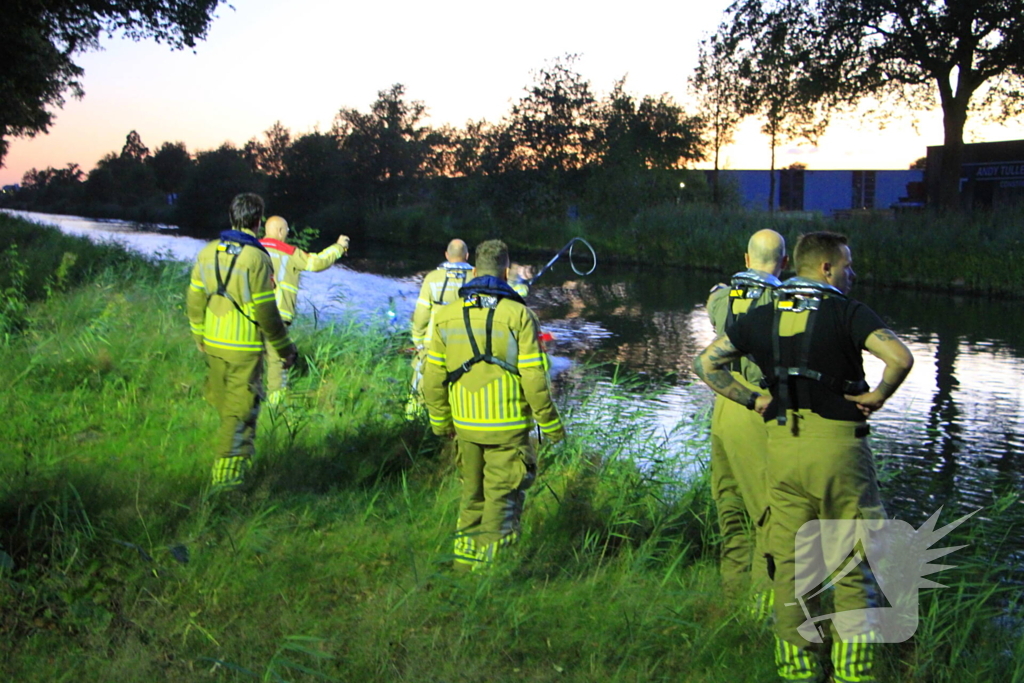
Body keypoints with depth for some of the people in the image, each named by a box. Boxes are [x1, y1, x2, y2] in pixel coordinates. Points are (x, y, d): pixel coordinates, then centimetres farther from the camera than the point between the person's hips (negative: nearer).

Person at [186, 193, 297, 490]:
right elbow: (265, 311, -17)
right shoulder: (256, 258, -17)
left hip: (213, 343, 7)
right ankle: (228, 475, 4)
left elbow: (194, 298, 9)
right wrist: (284, 348, -6)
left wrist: (199, 335, 23)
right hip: (245, 348, -6)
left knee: (224, 405, 20)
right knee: (240, 411, 2)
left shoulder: (208, 252, 3)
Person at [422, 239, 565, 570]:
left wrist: (441, 421, 18)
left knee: (472, 495, 19)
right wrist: (551, 425, -2)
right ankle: (487, 568, 6)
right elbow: (534, 379, -12)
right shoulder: (517, 315, -11)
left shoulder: (447, 316, 2)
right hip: (507, 427, -4)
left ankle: (464, 559, 28)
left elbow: (433, 377, 5)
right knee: (502, 499, 5)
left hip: (465, 426, 4)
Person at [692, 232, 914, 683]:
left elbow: (706, 363, 11)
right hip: (837, 443, -4)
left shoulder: (763, 317, 8)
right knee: (855, 563, 6)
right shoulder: (847, 312, -7)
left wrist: (752, 400, 10)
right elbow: (900, 357, -22)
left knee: (789, 562, 11)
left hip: (782, 444, 4)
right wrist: (877, 396, -6)